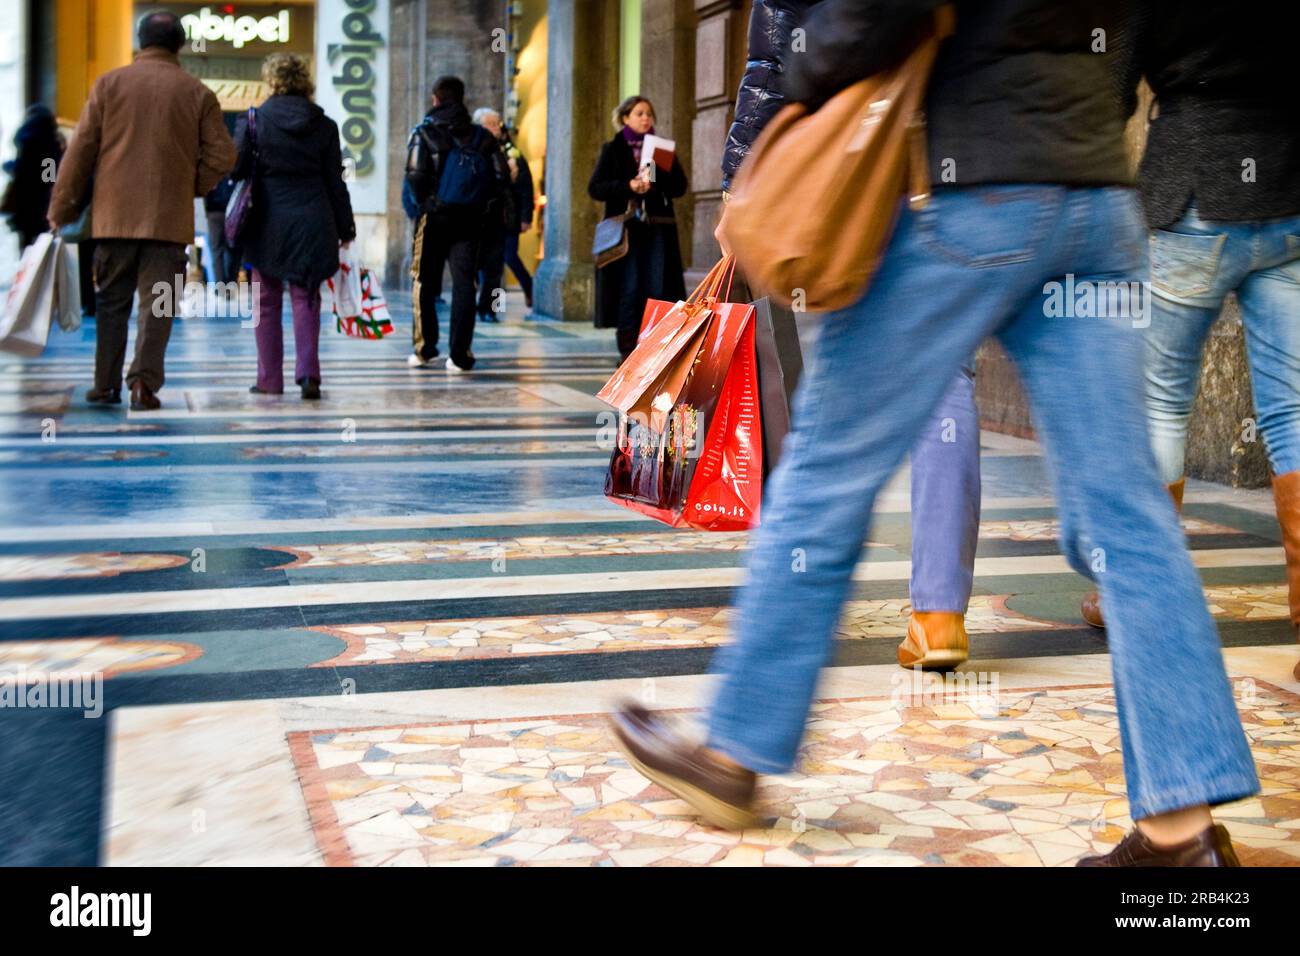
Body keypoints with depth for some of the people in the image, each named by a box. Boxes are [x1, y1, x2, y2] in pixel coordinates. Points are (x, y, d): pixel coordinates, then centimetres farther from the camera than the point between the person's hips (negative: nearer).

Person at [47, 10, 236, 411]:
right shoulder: (197, 93, 3)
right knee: (158, 303, 0)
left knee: (111, 302, 11)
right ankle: (144, 382, -11)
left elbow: (81, 149, 3)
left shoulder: (109, 83, 3)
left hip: (114, 214, 1)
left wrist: (62, 206, 9)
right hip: (170, 218, -1)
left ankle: (106, 385, 16)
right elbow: (222, 155, -1)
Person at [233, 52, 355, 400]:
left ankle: (270, 378, 12)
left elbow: (237, 170, -4)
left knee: (267, 302, 9)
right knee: (305, 298, 5)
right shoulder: (324, 125, 2)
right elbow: (335, 181, 4)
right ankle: (308, 373, -8)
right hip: (311, 221, 1)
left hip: (268, 222, -1)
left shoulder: (255, 120, -4)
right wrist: (345, 226, 11)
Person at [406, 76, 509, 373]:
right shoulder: (482, 136, 7)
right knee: (464, 284, 2)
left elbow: (415, 175, -14)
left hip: (434, 216, -2)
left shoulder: (424, 132, -1)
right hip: (470, 220, 2)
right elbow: (501, 178, 1)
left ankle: (424, 350, 13)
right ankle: (460, 356, -4)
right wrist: (480, 204, 11)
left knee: (424, 283, 11)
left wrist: (424, 202, 1)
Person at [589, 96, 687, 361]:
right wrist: (628, 186, -15)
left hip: (658, 228, 2)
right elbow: (595, 188, -1)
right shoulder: (613, 150, 7)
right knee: (628, 289, -5)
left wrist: (654, 183, -13)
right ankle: (628, 350, -2)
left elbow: (680, 186, 6)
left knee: (657, 289, -2)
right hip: (626, 227, -2)